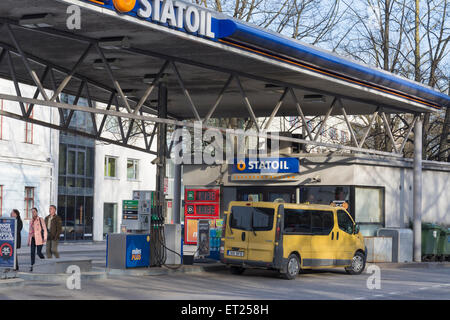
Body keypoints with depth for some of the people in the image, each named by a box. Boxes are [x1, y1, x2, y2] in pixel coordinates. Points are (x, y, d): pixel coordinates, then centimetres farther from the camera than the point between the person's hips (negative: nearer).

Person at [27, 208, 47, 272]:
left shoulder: (41, 220, -3)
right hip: (33, 238, 5)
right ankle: (32, 266, -1)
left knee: (39, 252, -6)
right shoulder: (31, 221, 13)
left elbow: (44, 229, -6)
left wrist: (45, 238, -15)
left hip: (39, 238, -5)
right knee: (32, 252, -3)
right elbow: (30, 231, 18)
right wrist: (28, 240, 15)